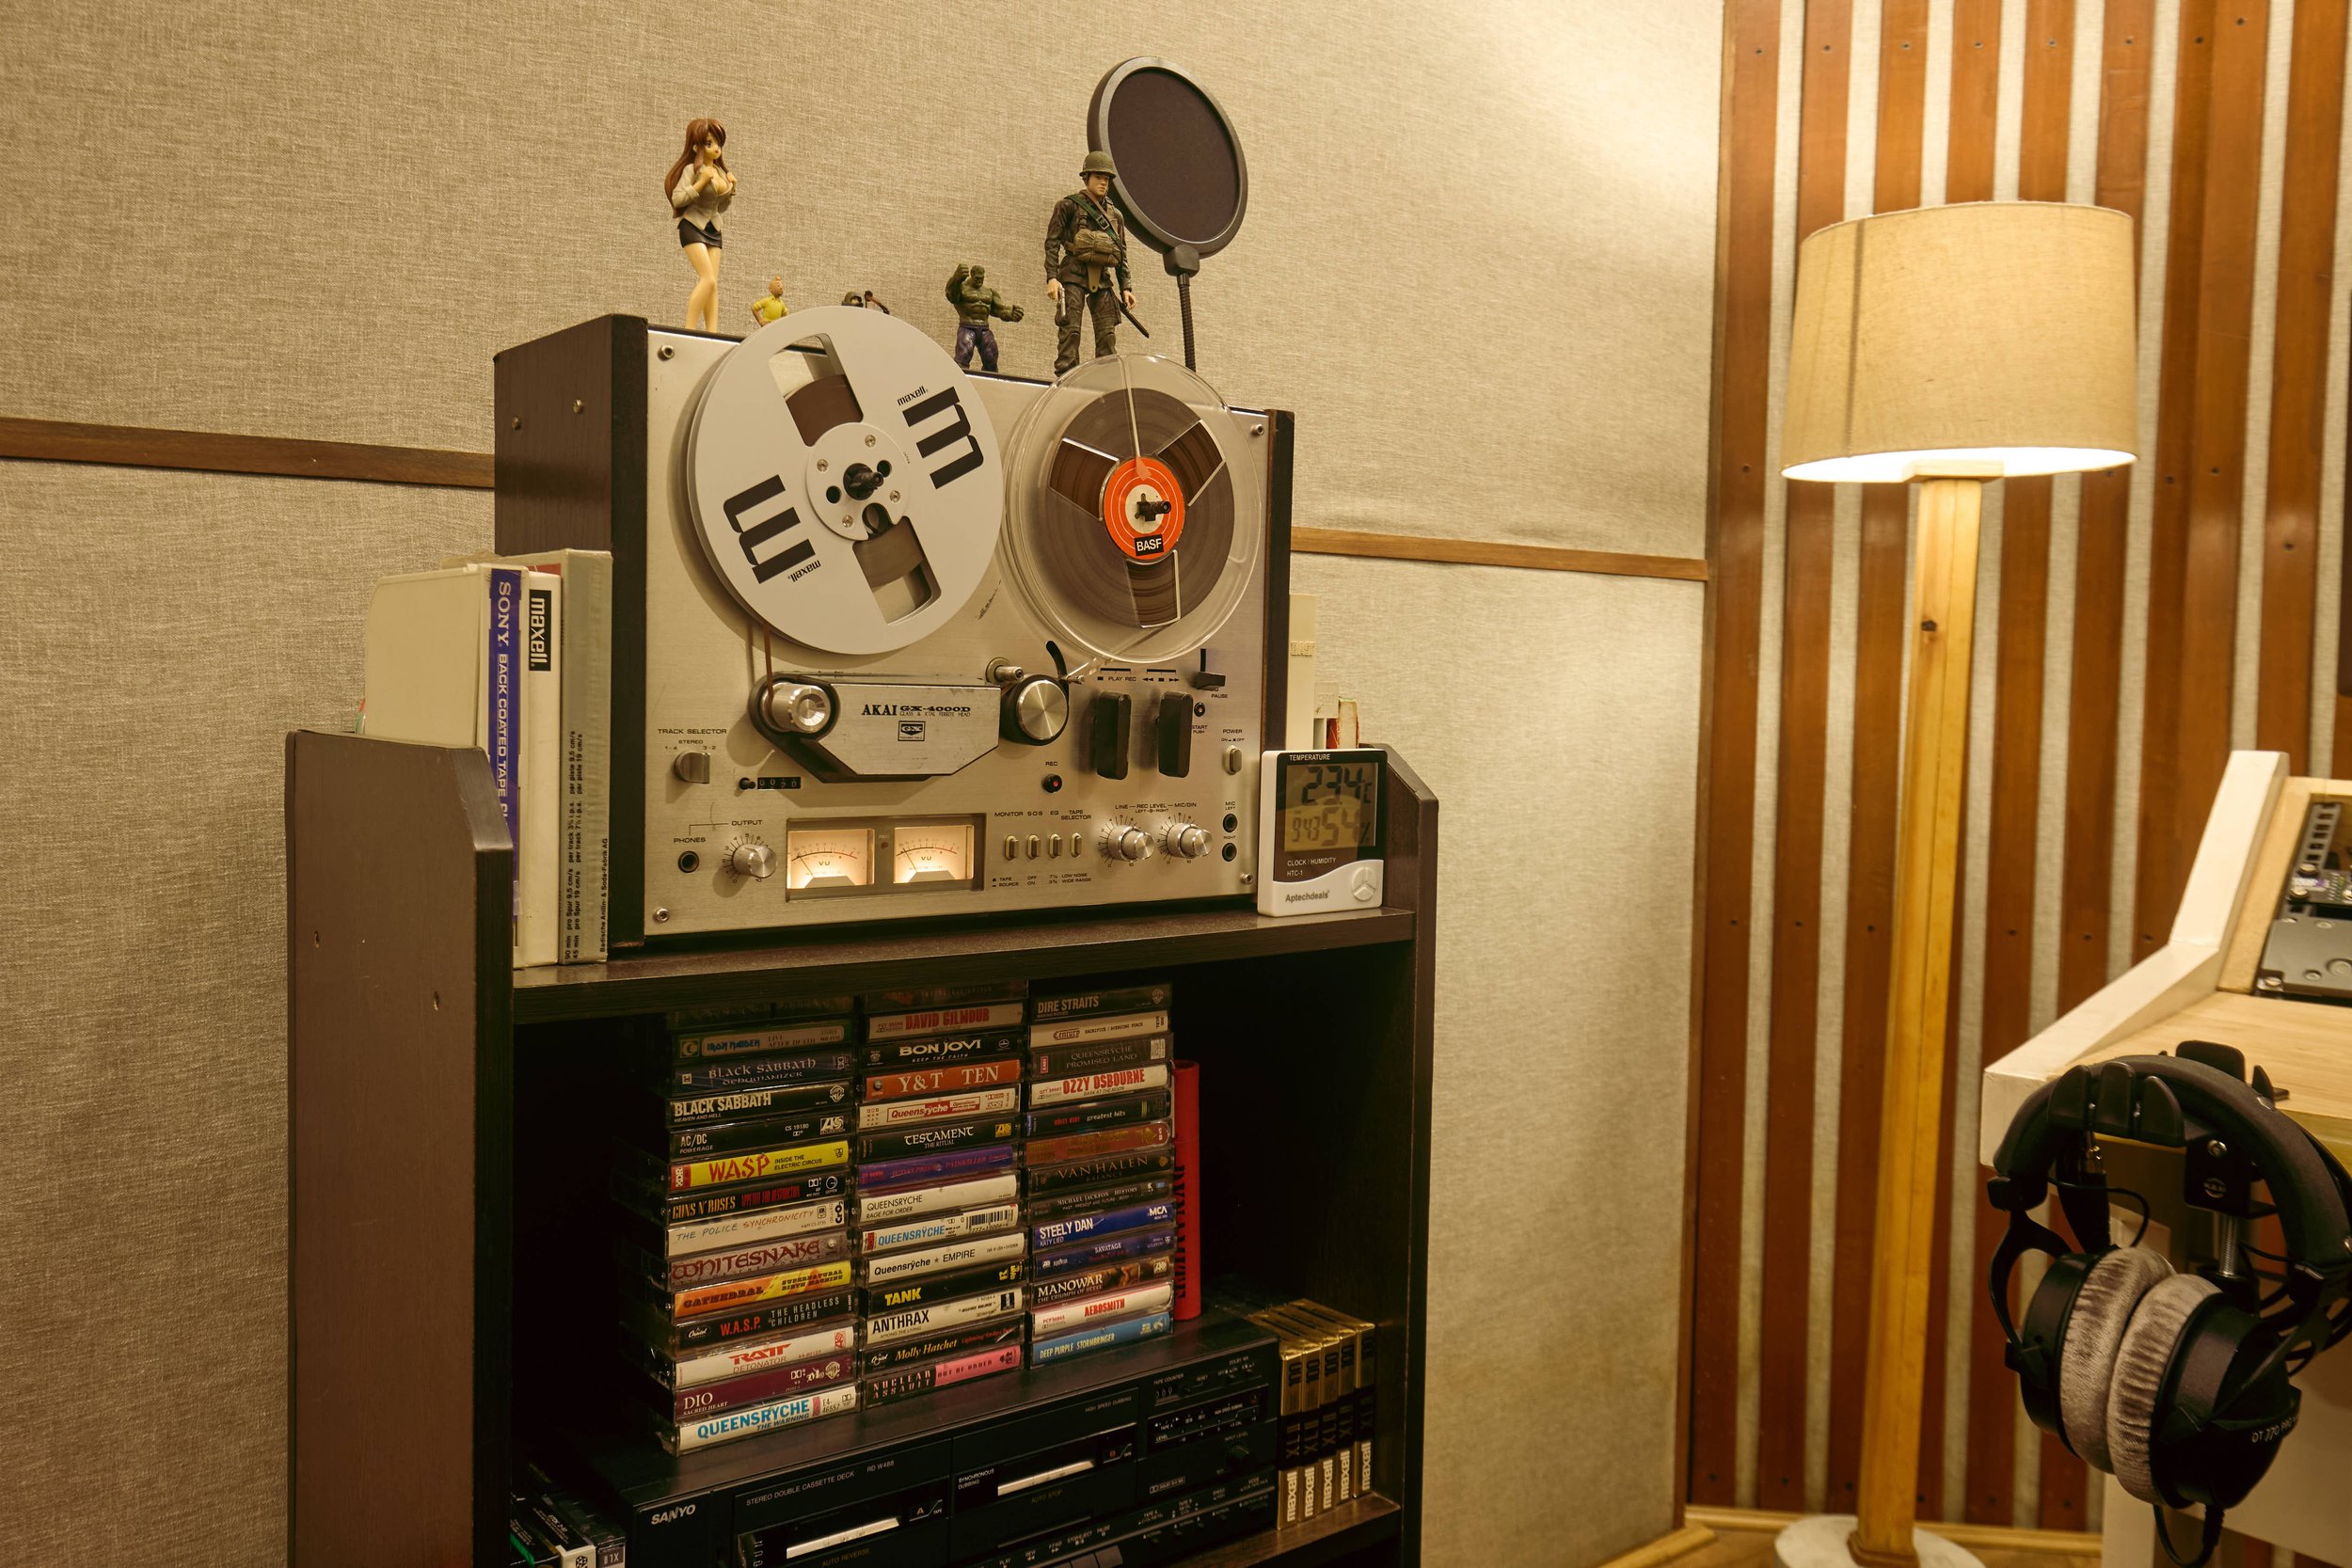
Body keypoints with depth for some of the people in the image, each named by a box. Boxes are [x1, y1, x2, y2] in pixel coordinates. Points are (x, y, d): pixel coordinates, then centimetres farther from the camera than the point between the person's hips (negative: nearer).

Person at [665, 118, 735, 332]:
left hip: (713, 230, 7)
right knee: (709, 279, -20)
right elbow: (677, 199, -17)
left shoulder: (720, 171, 12)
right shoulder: (693, 169, -9)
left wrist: (731, 190, 5)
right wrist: (701, 182, -21)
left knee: (713, 285, -3)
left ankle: (712, 334, -9)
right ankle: (689, 330, -20)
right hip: (693, 226, -7)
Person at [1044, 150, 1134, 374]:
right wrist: (1051, 278, -14)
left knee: (1108, 333, -3)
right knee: (1070, 329, -13)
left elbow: (1122, 255, 19)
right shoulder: (1069, 206, 4)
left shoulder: (1115, 215, 18)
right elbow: (1052, 243, -2)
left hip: (1102, 279, 5)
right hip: (1074, 274, -5)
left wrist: (1125, 288, 9)